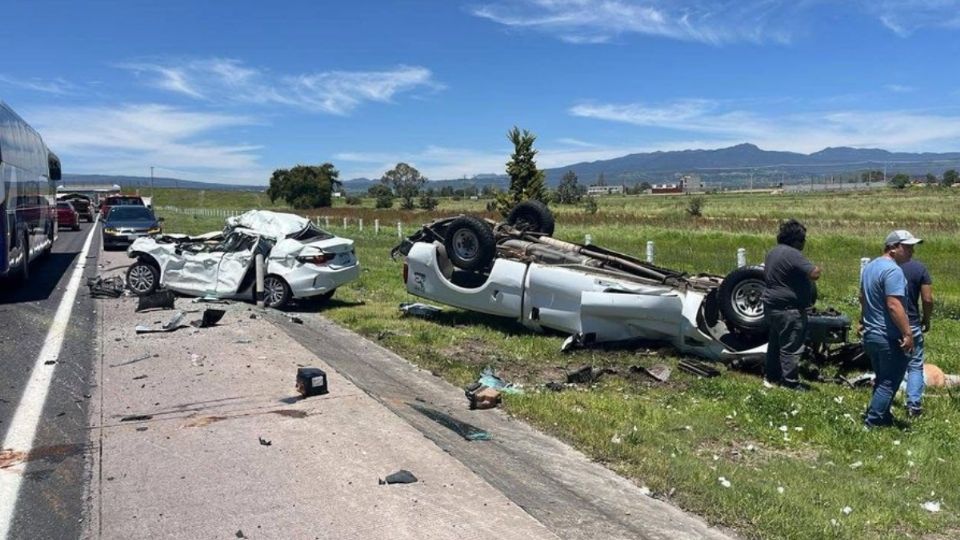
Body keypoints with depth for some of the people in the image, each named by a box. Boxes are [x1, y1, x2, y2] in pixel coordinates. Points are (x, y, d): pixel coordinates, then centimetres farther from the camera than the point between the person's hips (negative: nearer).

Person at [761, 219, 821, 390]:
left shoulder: (772, 253, 12)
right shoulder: (793, 255, -19)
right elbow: (814, 274, -25)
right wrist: (817, 268, -3)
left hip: (771, 306, 10)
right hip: (788, 310, -10)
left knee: (775, 343, 18)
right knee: (791, 347, -3)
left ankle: (771, 376, 27)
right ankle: (790, 383, 2)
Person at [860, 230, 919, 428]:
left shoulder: (869, 266, 11)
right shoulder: (893, 271, -20)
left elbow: (863, 298, 22)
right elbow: (894, 305, -27)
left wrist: (863, 321, 31)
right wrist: (907, 333, -24)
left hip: (870, 335, 9)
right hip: (889, 337, -9)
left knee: (881, 380, 19)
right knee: (889, 383, 1)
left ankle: (881, 416, 26)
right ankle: (874, 422, 3)